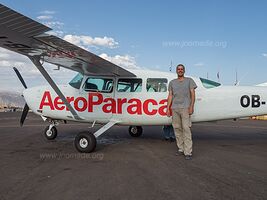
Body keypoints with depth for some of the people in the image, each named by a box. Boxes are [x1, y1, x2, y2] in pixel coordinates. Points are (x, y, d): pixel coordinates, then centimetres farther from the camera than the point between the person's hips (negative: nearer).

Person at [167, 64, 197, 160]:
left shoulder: (189, 80, 11)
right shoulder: (172, 82, 18)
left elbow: (192, 94, 4)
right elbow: (170, 95, 14)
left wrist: (191, 106, -8)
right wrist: (168, 108, 5)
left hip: (185, 108, -4)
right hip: (174, 108, 4)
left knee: (186, 129, -10)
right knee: (177, 128, 4)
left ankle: (188, 152, -11)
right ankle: (181, 149, 13)